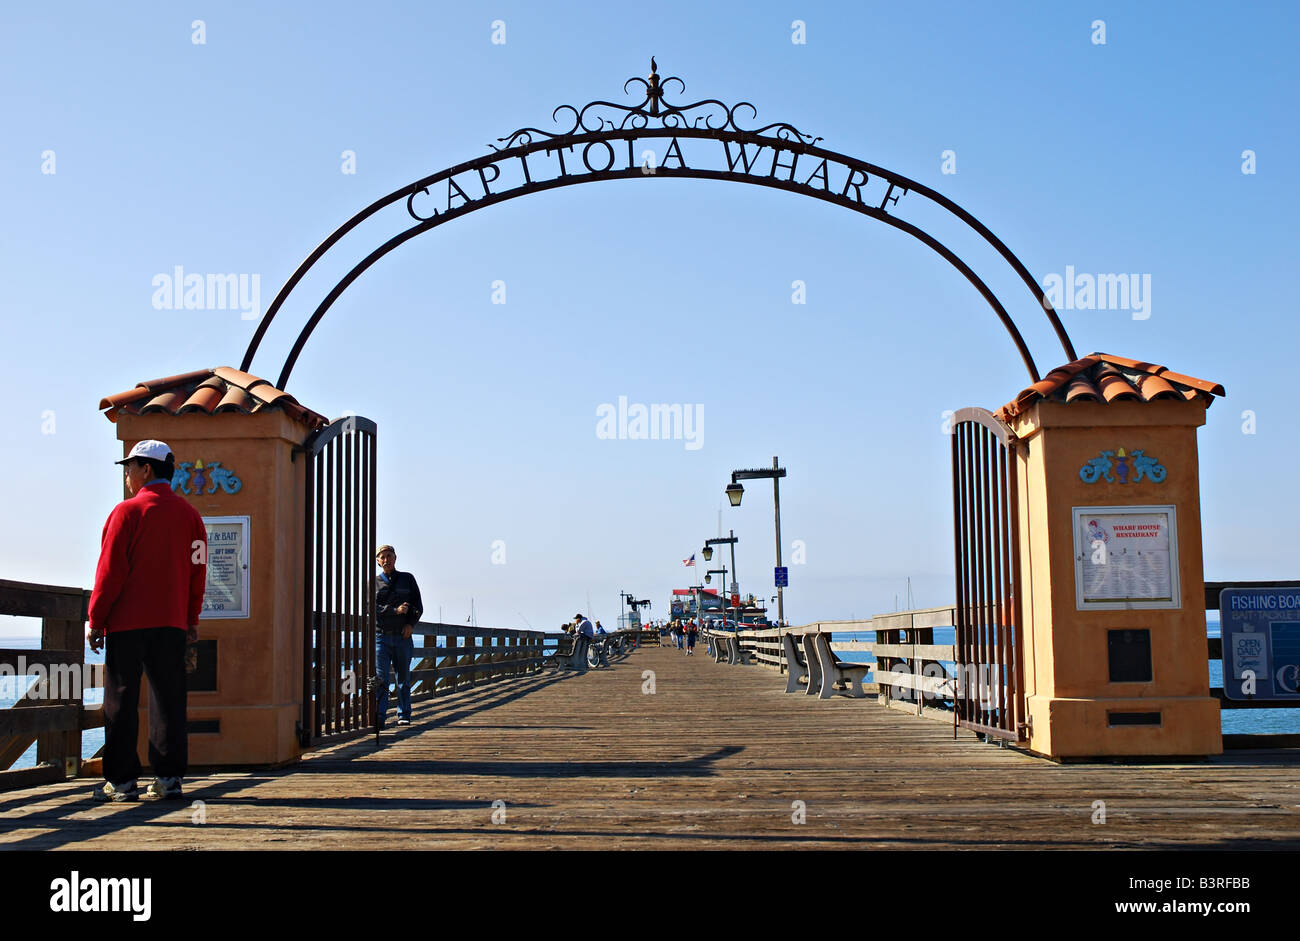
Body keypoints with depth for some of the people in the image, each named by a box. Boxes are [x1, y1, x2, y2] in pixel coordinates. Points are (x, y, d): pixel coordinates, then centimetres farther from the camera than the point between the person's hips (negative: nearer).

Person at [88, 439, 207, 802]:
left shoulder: (127, 512, -6)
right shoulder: (189, 514, 8)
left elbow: (110, 571, -8)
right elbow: (198, 571, 9)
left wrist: (95, 619, -2)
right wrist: (191, 619, 15)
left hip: (126, 623, -4)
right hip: (172, 623, 4)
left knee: (121, 702, 2)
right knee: (168, 700, 5)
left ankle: (122, 779, 3)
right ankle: (169, 777, 4)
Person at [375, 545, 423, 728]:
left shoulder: (407, 579, 13)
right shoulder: (374, 583, 10)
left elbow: (418, 605, 9)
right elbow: (372, 607, -4)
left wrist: (410, 624, -7)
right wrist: (395, 611, -15)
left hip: (403, 636, 1)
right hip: (381, 636, -1)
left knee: (404, 678, 6)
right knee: (380, 679, -10)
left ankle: (404, 715, 14)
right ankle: (379, 717, -12)